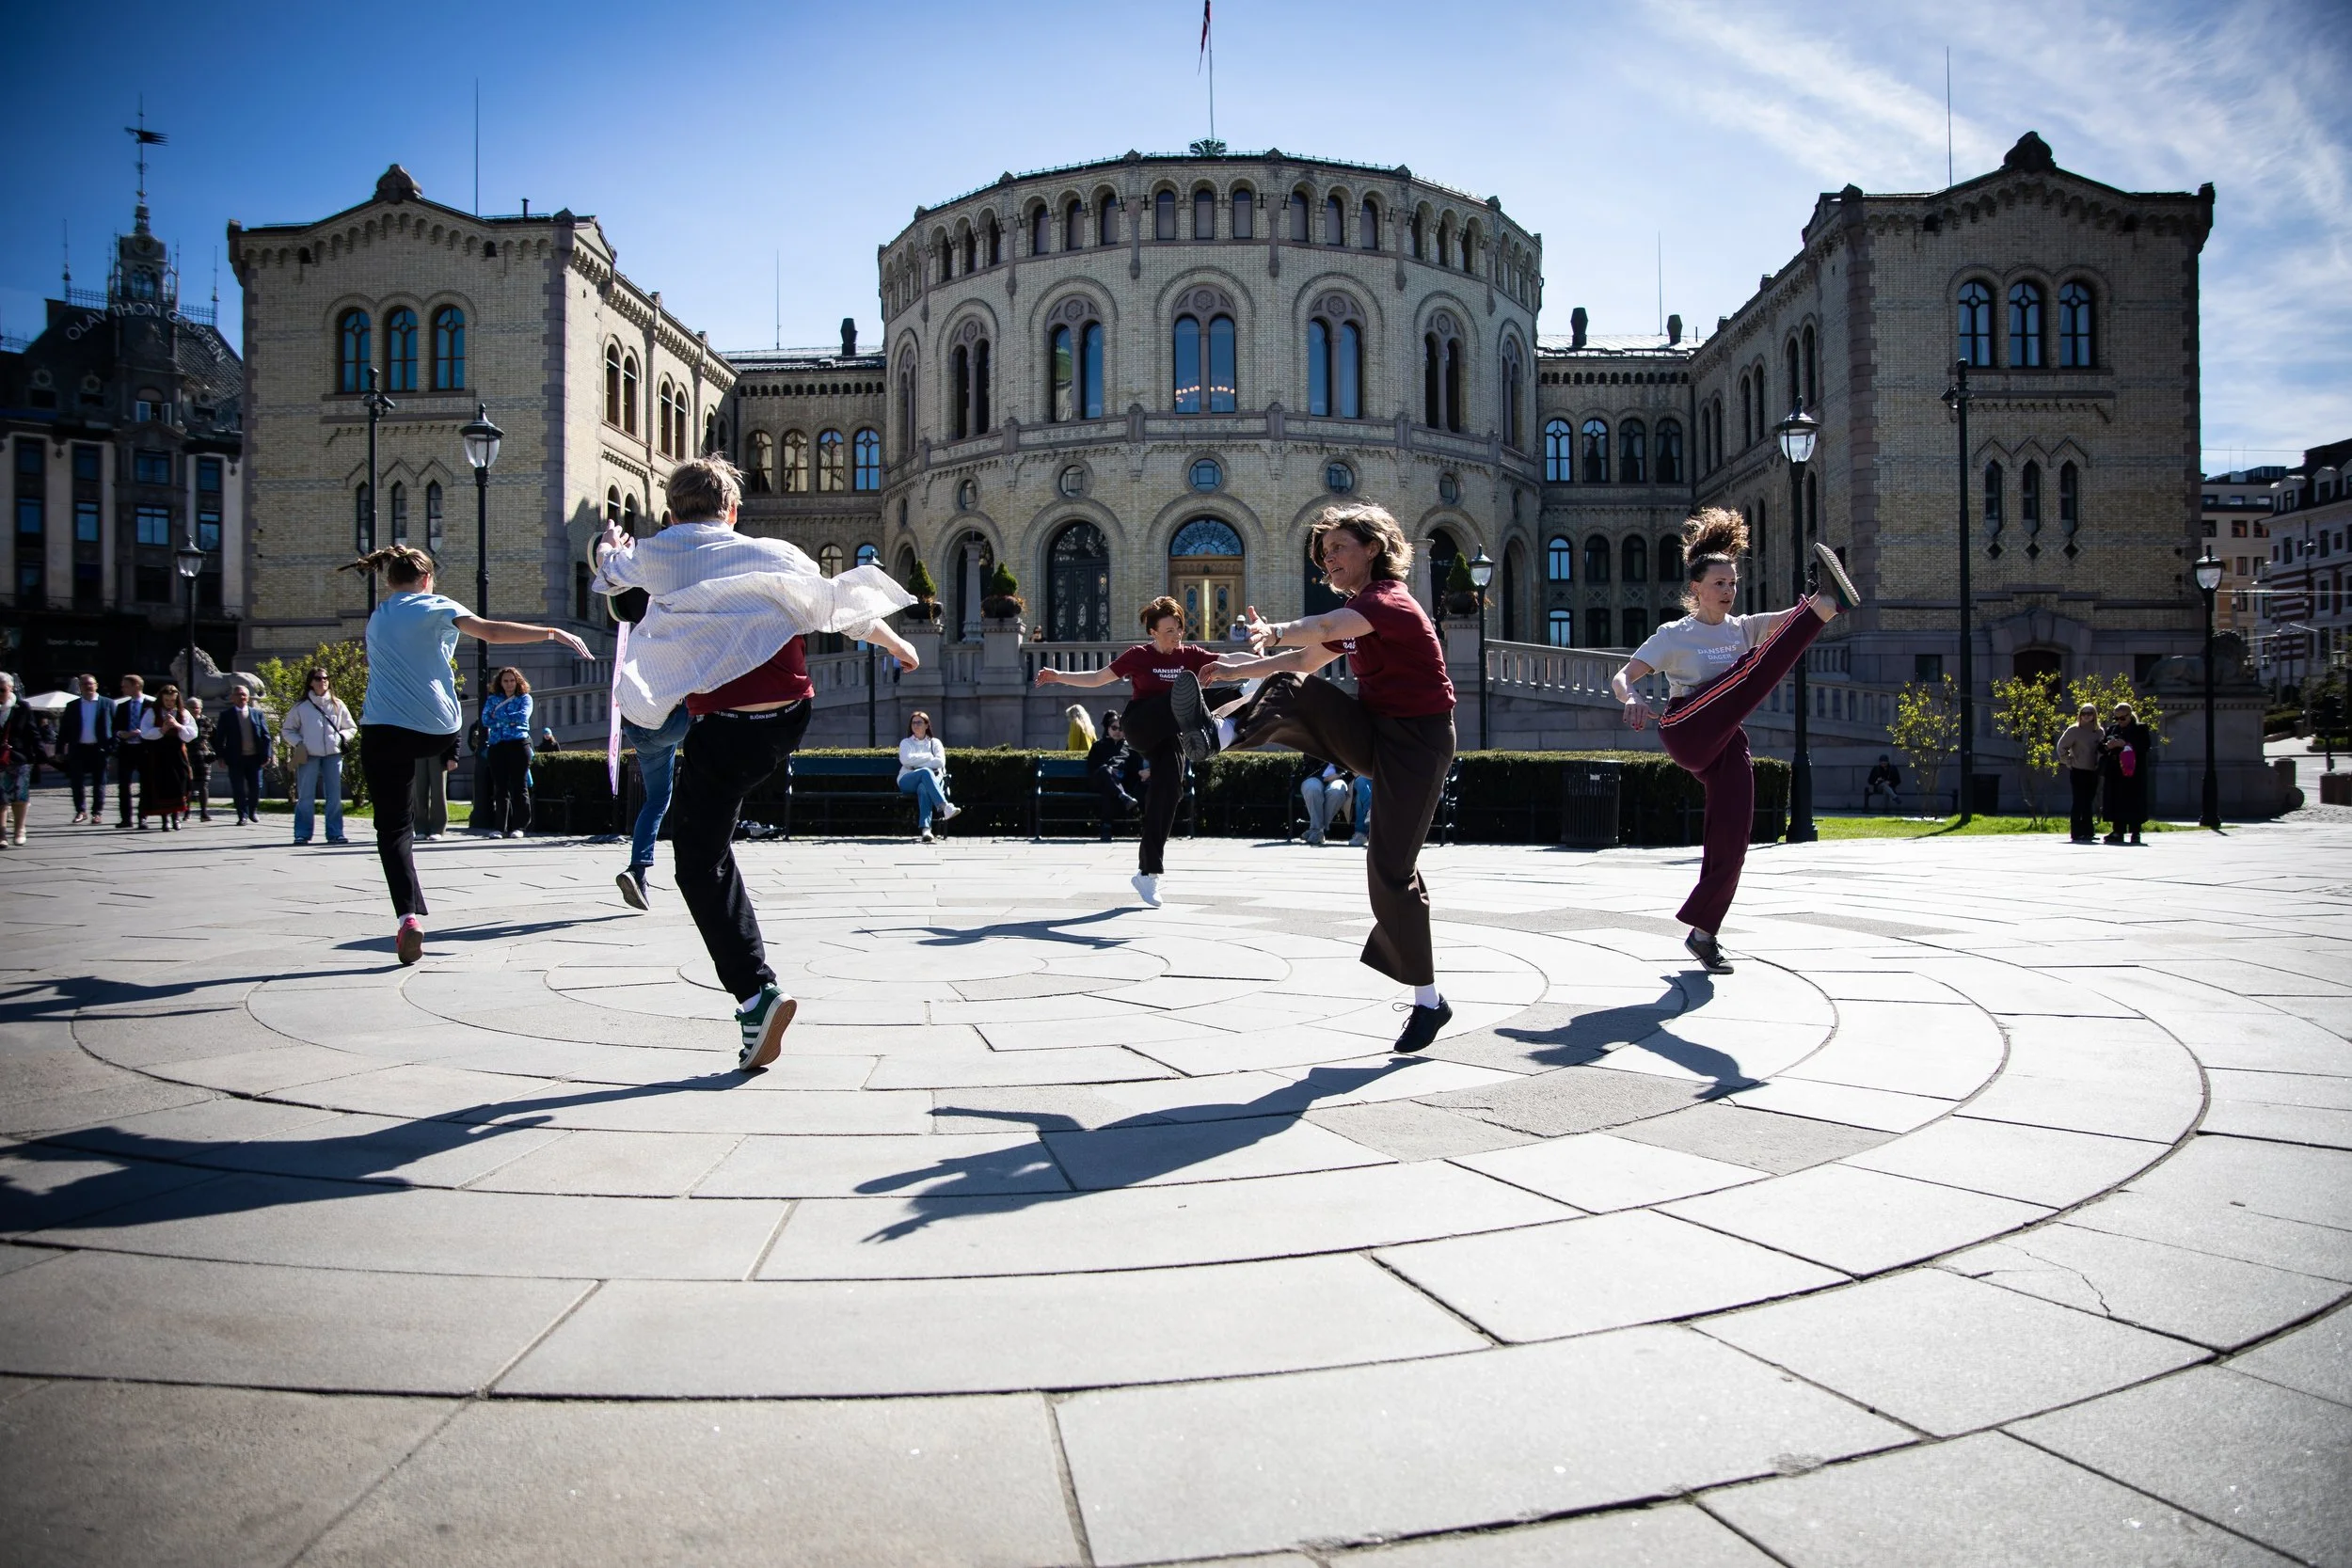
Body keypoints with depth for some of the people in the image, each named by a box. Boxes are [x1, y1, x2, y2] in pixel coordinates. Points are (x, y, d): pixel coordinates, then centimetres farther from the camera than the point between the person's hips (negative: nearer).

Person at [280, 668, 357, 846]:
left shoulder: (337, 705, 11)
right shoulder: (301, 706, 6)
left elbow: (352, 728, 18)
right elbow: (287, 730, 12)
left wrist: (341, 737, -1)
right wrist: (298, 743, -5)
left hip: (333, 755, 2)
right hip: (308, 757, -2)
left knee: (335, 796, 1)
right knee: (306, 797, -3)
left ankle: (335, 833, 6)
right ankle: (302, 834, 1)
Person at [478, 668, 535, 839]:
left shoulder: (524, 698, 10)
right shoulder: (493, 699, 17)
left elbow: (523, 716, -8)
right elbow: (485, 719, 2)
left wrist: (499, 717, -3)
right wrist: (510, 720, -6)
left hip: (518, 745, -2)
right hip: (496, 746, 2)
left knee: (519, 786, -4)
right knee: (500, 788, 0)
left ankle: (519, 826, -1)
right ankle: (499, 827, 2)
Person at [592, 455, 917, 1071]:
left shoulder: (655, 556, 2)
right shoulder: (774, 554, 3)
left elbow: (609, 571, 24)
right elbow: (841, 604, 12)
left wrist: (609, 542, 49)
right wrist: (895, 642, 31)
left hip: (724, 735, -4)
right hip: (791, 721, 4)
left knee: (701, 863, 3)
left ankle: (756, 993, -8)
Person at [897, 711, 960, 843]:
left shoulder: (935, 742, 22)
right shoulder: (906, 743, 23)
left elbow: (940, 762, 2)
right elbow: (906, 760, -1)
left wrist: (916, 762, -3)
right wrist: (929, 757, 1)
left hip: (932, 780, 0)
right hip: (908, 781, 0)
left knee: (924, 788, -39)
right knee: (925, 772, -37)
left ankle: (925, 828, -58)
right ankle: (945, 807, -56)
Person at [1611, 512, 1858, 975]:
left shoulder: (1743, 628, 18)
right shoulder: (1674, 636, 6)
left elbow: (1786, 618, 0)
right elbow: (1620, 677, -3)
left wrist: (1812, 608, -23)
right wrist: (1633, 699, -26)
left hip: (1725, 746, 5)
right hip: (1687, 731, -5)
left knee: (1731, 843, -2)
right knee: (1751, 669, -24)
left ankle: (1702, 931, 11)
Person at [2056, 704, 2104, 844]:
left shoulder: (2099, 732, 9)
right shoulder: (2074, 730, -4)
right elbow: (2061, 747, -3)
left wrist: (2100, 764, 5)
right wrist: (2069, 763, -6)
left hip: (2093, 772, 5)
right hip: (2078, 771, -5)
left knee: (2089, 802, 9)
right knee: (2079, 802, -4)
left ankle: (2088, 832, 15)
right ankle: (2076, 832, -1)